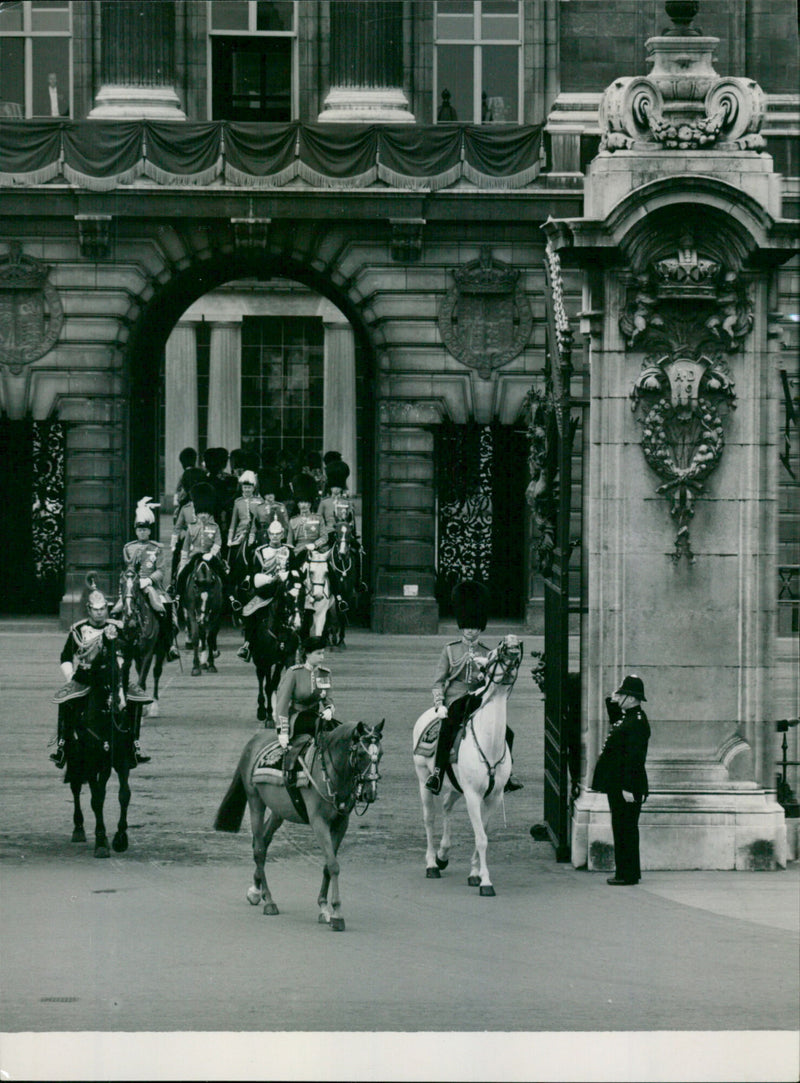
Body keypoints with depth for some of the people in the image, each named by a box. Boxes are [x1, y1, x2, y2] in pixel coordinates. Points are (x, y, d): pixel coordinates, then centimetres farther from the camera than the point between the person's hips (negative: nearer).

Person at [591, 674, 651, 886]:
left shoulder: (637, 722, -18)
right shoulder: (627, 717, 12)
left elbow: (634, 757, -22)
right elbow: (614, 721, 36)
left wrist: (628, 788, -24)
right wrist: (611, 703, 18)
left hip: (626, 787, -10)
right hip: (617, 785, 10)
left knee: (626, 829, -4)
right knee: (621, 828, 14)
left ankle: (628, 874, 1)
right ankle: (625, 872, 21)